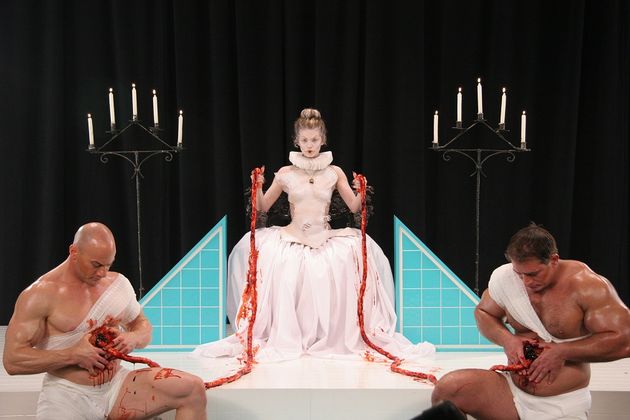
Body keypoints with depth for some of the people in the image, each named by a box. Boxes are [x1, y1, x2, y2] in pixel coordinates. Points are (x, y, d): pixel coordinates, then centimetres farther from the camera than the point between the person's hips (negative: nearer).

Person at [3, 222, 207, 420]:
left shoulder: (119, 283, 7)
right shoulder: (40, 295, -9)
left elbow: (143, 325, 19)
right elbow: (12, 360, -12)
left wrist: (134, 338, -6)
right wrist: (73, 355, -20)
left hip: (117, 384, 5)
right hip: (67, 395, -4)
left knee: (193, 389, -15)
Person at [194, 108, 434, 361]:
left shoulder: (334, 173, 7)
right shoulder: (286, 173, 6)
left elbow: (354, 207, 5)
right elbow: (263, 207, 11)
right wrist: (257, 187, -7)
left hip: (325, 238, 0)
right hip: (292, 238, 0)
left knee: (364, 250, -28)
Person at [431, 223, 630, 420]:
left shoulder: (587, 286, -15)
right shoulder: (504, 277, -4)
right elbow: (483, 313, 13)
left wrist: (562, 352, -19)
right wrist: (507, 340, -7)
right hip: (513, 391, 3)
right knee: (448, 387, -21)